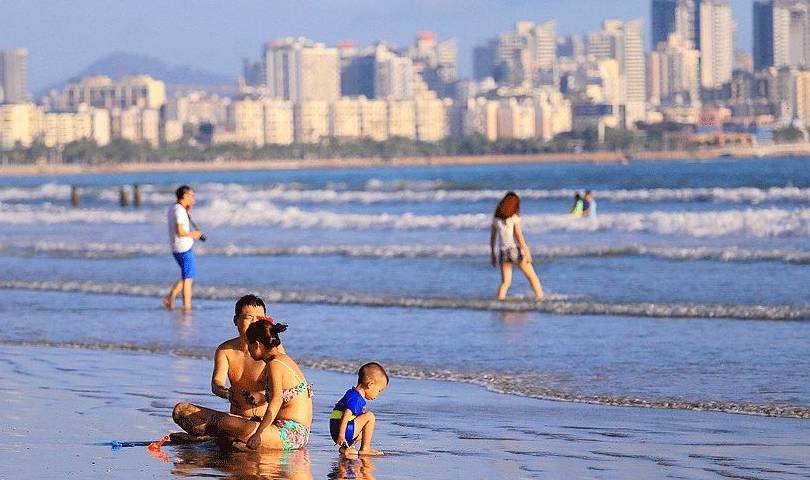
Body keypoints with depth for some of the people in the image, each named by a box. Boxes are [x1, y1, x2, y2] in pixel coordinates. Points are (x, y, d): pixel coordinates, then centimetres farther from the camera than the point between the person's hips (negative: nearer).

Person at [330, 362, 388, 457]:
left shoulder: (354, 394, 17)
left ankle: (346, 448, 12)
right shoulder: (356, 398, -16)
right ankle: (365, 449, -12)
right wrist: (341, 435, -32)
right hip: (345, 432, -10)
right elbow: (346, 415, -27)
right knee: (369, 417, -12)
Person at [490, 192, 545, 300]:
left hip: (503, 251, 4)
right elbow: (519, 236, -11)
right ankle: (540, 298, 5)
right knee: (532, 277, 9)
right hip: (516, 250, -4)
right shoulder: (514, 217, -8)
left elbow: (492, 237, 9)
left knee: (505, 282, 5)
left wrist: (492, 254, 17)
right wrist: (526, 252, -7)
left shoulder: (496, 219, 5)